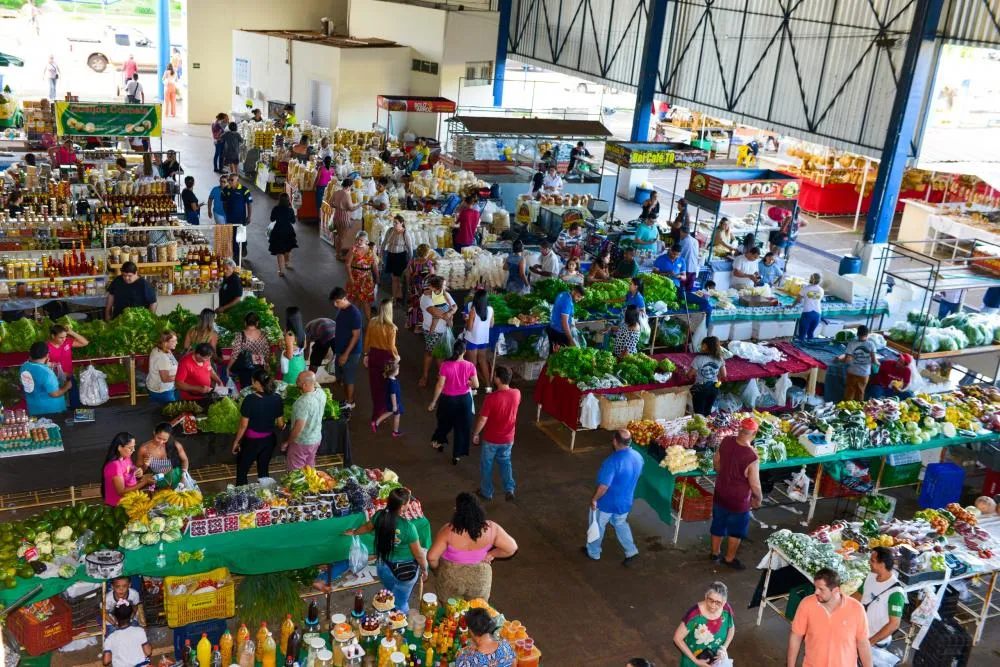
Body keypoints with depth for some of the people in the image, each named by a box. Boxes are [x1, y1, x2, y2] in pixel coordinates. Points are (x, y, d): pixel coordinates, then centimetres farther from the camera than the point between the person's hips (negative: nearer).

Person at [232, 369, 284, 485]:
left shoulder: (250, 399, -21)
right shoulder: (277, 399, -8)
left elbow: (243, 425, -16)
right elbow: (280, 424, 0)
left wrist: (236, 441, -2)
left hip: (251, 441, -4)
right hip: (269, 440, 4)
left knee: (241, 471, 12)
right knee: (263, 471, 19)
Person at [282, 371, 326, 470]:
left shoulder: (303, 402, -32)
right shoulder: (322, 393, -11)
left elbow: (299, 427, -28)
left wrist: (287, 442, -14)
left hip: (301, 443, -7)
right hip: (316, 438, 7)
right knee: (310, 468, 24)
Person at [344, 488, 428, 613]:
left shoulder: (379, 515, -16)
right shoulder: (408, 526, -31)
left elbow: (367, 527, 8)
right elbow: (418, 554, -19)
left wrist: (353, 532, 30)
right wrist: (424, 570, 1)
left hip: (383, 566, 5)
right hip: (404, 570, -5)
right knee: (400, 603, 19)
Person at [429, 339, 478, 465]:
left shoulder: (445, 365, -20)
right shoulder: (469, 366, -15)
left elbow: (440, 385, -17)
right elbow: (476, 385, -11)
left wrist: (433, 402, -7)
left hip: (448, 399, 0)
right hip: (464, 399, 0)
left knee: (445, 422, 27)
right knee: (462, 427, 16)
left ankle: (438, 441, 50)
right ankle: (457, 455, 25)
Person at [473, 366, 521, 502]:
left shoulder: (492, 398, -28)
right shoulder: (517, 394, -12)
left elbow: (482, 419, -19)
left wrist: (475, 434, -5)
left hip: (491, 439, -4)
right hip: (508, 438, 4)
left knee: (486, 464, 17)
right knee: (505, 461, 26)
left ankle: (486, 492, 31)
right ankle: (509, 489, 16)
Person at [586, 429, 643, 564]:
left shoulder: (613, 461, -33)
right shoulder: (638, 457, -10)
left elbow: (603, 487, -31)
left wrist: (594, 499, -14)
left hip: (608, 503, -6)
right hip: (625, 501, 6)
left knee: (598, 526, 19)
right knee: (620, 524, 31)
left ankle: (593, 552, 38)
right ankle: (631, 551, 30)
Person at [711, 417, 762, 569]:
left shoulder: (726, 441, -15)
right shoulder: (752, 458, -33)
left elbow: (716, 460, 3)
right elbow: (755, 485, -23)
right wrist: (759, 498, -3)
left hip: (720, 494, 5)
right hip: (738, 500, -5)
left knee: (718, 525, 25)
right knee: (736, 531, 20)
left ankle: (715, 553, 44)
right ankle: (729, 559, 37)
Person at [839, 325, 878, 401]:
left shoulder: (852, 343, -13)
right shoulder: (871, 344, -9)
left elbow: (848, 359, -15)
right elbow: (874, 360, -10)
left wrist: (840, 359, 4)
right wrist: (877, 363, 11)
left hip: (853, 372, -1)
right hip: (864, 373, 2)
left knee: (849, 392, 11)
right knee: (860, 393, 16)